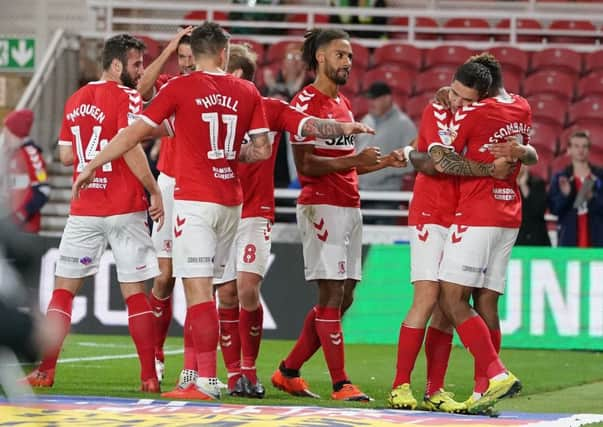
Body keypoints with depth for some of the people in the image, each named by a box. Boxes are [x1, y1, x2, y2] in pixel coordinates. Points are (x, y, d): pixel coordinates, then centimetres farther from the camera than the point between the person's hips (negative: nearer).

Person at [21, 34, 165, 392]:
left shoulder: (75, 100, 10)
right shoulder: (127, 98, -9)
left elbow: (66, 155, 14)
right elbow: (131, 149, -19)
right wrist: (155, 191, -13)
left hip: (83, 212, 4)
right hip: (125, 211, -4)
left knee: (64, 289, 10)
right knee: (135, 292, 1)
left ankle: (46, 370, 5)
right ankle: (149, 377, 1)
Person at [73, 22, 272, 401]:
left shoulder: (180, 88, -4)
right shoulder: (248, 92, 7)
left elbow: (135, 133, -2)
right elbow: (262, 150, 6)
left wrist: (92, 166, 8)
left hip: (194, 200, -5)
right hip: (231, 202, 5)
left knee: (198, 288, -9)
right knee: (203, 288, 13)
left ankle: (208, 381, -15)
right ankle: (196, 368, 14)